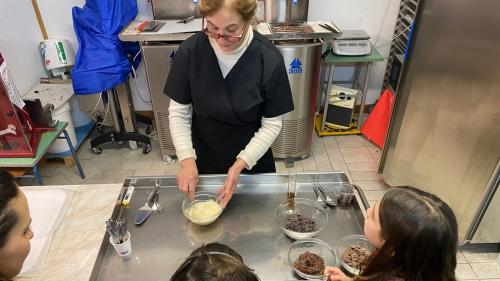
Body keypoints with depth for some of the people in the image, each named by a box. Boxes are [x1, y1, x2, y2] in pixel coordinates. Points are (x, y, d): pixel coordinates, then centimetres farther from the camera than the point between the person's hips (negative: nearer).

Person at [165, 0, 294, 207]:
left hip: (252, 160, -1)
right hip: (203, 159, 1)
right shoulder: (190, 51, -19)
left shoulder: (269, 60, -22)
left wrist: (241, 163, -23)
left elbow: (272, 124, -14)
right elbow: (178, 112, -10)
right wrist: (187, 158, -21)